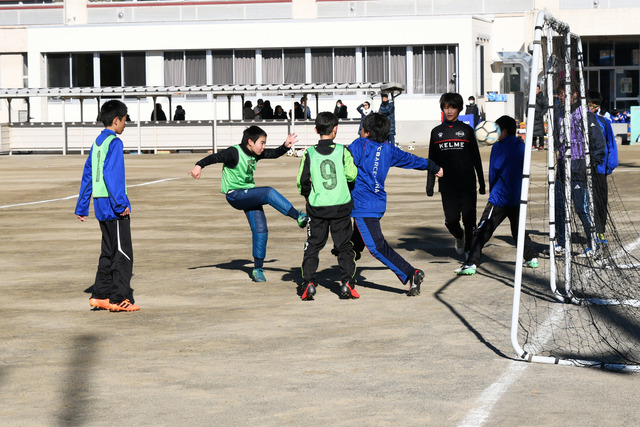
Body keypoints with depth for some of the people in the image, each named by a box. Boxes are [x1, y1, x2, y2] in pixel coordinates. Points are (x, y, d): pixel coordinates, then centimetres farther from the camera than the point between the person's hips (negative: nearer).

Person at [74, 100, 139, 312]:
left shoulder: (97, 142, 14)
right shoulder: (114, 142, -12)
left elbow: (88, 175, 17)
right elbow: (111, 174, -22)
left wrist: (82, 207, 21)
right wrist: (121, 203, -22)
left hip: (101, 204, 9)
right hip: (113, 206, -9)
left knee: (109, 252, 15)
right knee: (122, 252, -3)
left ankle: (100, 295, 16)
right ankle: (120, 299, -2)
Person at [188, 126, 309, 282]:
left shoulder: (256, 153, 7)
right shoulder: (234, 153, -15)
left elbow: (275, 153, 15)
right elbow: (216, 157, -27)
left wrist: (286, 146, -4)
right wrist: (199, 165, -42)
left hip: (249, 195, 8)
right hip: (235, 195, -8)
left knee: (260, 229, -1)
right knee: (269, 193, -27)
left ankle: (258, 269, 7)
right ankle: (299, 217, -23)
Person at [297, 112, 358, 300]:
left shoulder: (309, 153, -2)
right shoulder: (342, 151, -5)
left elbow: (302, 181, -2)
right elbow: (352, 175, -10)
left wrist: (308, 195, 17)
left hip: (317, 207, 1)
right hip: (341, 207, 0)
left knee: (312, 246, 11)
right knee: (344, 246, 9)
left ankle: (308, 282, -1)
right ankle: (347, 282, 0)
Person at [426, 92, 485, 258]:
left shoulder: (466, 130, 6)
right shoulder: (436, 132, 9)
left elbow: (476, 158, 9)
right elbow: (432, 161, 13)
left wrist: (481, 182, 6)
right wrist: (430, 185, 9)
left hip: (467, 183, -1)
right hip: (447, 185, 1)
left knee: (469, 219, -5)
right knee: (451, 219, -2)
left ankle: (468, 249, 7)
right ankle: (459, 237, 29)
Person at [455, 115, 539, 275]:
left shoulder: (499, 147, -10)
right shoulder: (521, 146, 9)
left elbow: (493, 173, -8)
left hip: (499, 199, -7)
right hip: (517, 198, 7)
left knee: (481, 232, -6)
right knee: (518, 230, 24)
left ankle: (471, 264, -13)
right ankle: (532, 258, 23)